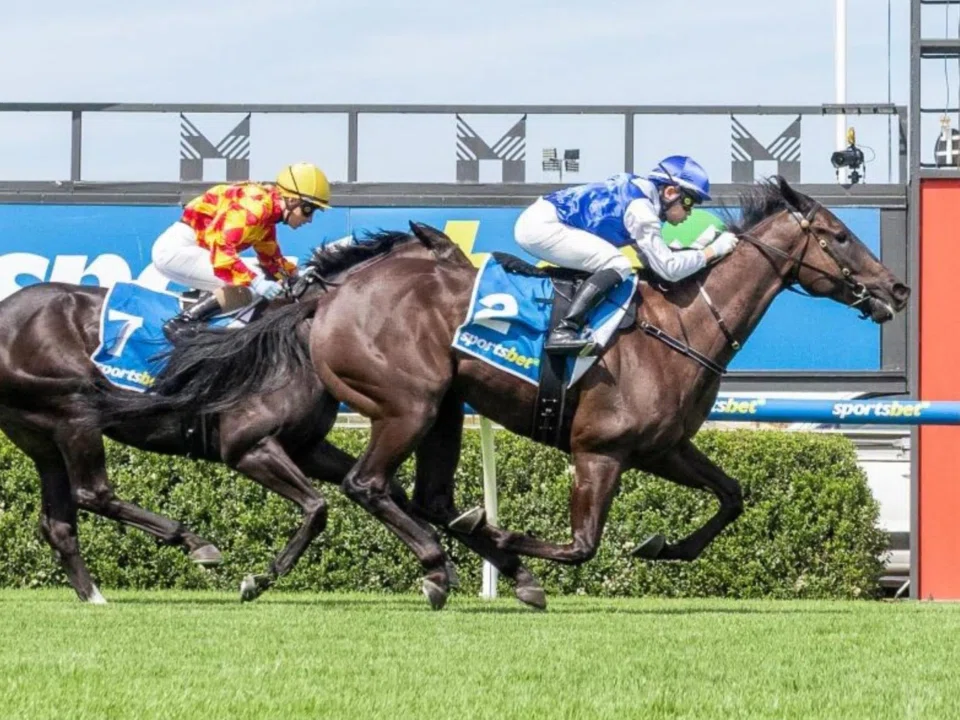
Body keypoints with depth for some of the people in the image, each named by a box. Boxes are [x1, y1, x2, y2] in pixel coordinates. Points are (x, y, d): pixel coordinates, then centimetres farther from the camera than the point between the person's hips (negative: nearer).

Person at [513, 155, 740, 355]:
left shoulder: (639, 191, 11)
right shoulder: (641, 209, -17)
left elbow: (658, 257, 16)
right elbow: (668, 268, -19)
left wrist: (700, 245, 9)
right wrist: (712, 251, -9)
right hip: (542, 227, -10)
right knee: (618, 265, -19)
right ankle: (564, 330, -29)